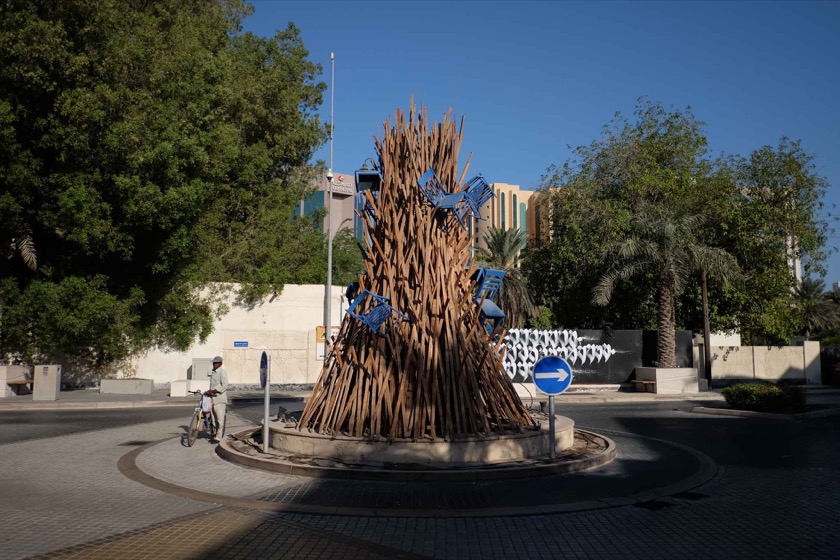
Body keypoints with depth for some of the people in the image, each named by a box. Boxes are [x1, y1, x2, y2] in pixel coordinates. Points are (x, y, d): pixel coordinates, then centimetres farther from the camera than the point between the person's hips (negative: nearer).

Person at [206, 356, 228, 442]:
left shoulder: (222, 372, -10)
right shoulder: (213, 372, 18)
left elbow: (224, 386, -19)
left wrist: (213, 391, -25)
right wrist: (209, 391, 16)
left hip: (220, 399, -9)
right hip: (213, 398, 9)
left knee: (220, 418, -7)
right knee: (216, 418, 13)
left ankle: (219, 437, -6)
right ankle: (217, 435, 20)